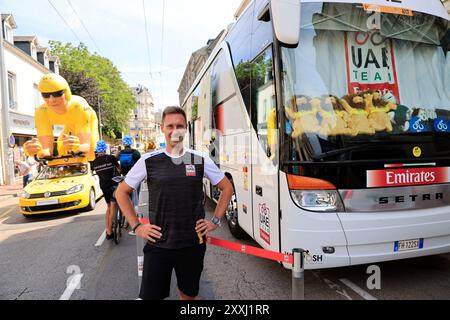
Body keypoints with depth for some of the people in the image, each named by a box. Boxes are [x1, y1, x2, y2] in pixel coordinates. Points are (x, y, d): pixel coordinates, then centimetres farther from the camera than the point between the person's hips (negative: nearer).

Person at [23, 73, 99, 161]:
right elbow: (47, 150, -38)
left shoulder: (80, 107, -44)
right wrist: (38, 150, -62)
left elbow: (87, 146, -48)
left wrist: (77, 147, -73)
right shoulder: (41, 113, -34)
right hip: (70, 127, 3)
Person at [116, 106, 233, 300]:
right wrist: (136, 226, 1)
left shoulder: (200, 160, -1)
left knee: (189, 295, 18)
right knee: (150, 296, 7)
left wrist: (215, 221, 4)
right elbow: (121, 192, 8)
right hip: (158, 245, -1)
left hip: (193, 245, 1)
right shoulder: (149, 161, -3)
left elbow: (227, 188, 10)